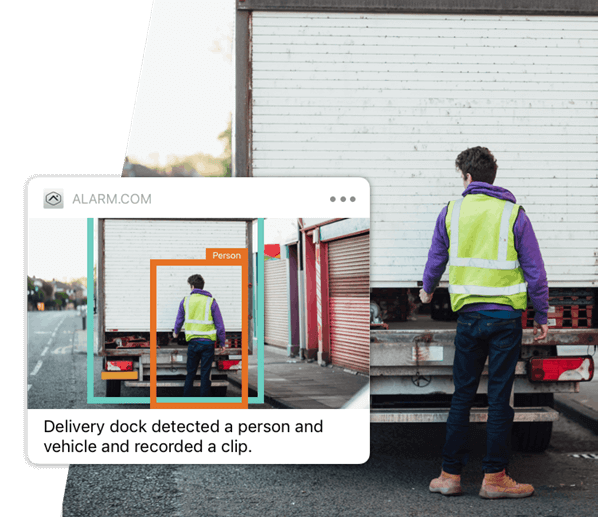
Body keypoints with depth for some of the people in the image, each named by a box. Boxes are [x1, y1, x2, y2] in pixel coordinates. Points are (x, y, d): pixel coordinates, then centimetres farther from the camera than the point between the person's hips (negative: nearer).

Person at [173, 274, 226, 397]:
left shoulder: (185, 301, 3)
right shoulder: (211, 301, -3)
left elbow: (179, 320, 16)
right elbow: (220, 325, -4)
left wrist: (176, 332, 36)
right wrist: (222, 343, 6)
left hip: (192, 341, 2)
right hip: (208, 342, -2)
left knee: (190, 373, 14)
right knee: (205, 374, 4)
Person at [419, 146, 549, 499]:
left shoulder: (451, 212, 4)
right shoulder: (513, 214, -2)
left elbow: (436, 261, 15)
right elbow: (535, 270, -2)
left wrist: (428, 290, 35)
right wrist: (542, 316, 6)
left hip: (468, 314, 2)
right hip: (506, 315, -2)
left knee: (462, 396, 9)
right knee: (500, 397, 2)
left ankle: (450, 474, 10)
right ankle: (494, 477, 4)